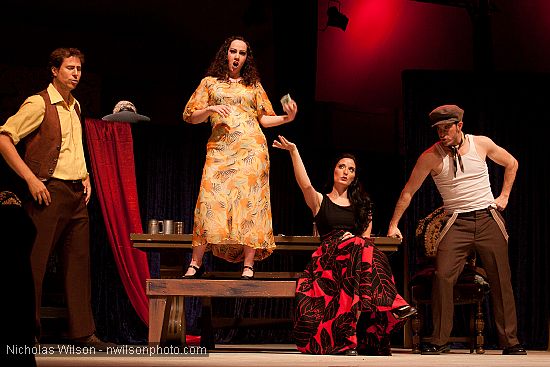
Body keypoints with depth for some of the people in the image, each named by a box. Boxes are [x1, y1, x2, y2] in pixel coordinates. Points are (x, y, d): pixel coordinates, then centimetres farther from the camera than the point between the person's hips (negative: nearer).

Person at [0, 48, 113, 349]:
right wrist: (31, 179, -18)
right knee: (35, 263, -4)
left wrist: (85, 177, 15)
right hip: (50, 192, -8)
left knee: (79, 261, 7)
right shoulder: (39, 103, -7)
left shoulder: (74, 106, 17)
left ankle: (81, 331, 12)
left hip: (77, 194, 8)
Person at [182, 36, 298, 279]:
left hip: (251, 148, 1)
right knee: (211, 200, -12)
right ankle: (196, 264, -9)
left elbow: (264, 118, 17)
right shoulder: (210, 83, 17)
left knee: (250, 200, -9)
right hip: (220, 148, -1)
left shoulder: (254, 86, 19)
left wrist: (286, 118, 0)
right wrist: (210, 109, -6)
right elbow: (189, 115, 12)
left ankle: (248, 267, -11)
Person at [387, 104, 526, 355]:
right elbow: (408, 191, 2)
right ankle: (439, 341, -8)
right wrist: (394, 225, 0)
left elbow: (512, 164, 19)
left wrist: (504, 196, 12)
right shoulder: (431, 156, -3)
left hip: (488, 219, 1)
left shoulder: (482, 144, 2)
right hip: (457, 223, -1)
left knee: (501, 280, 1)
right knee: (443, 276, -17)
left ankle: (510, 342, 10)